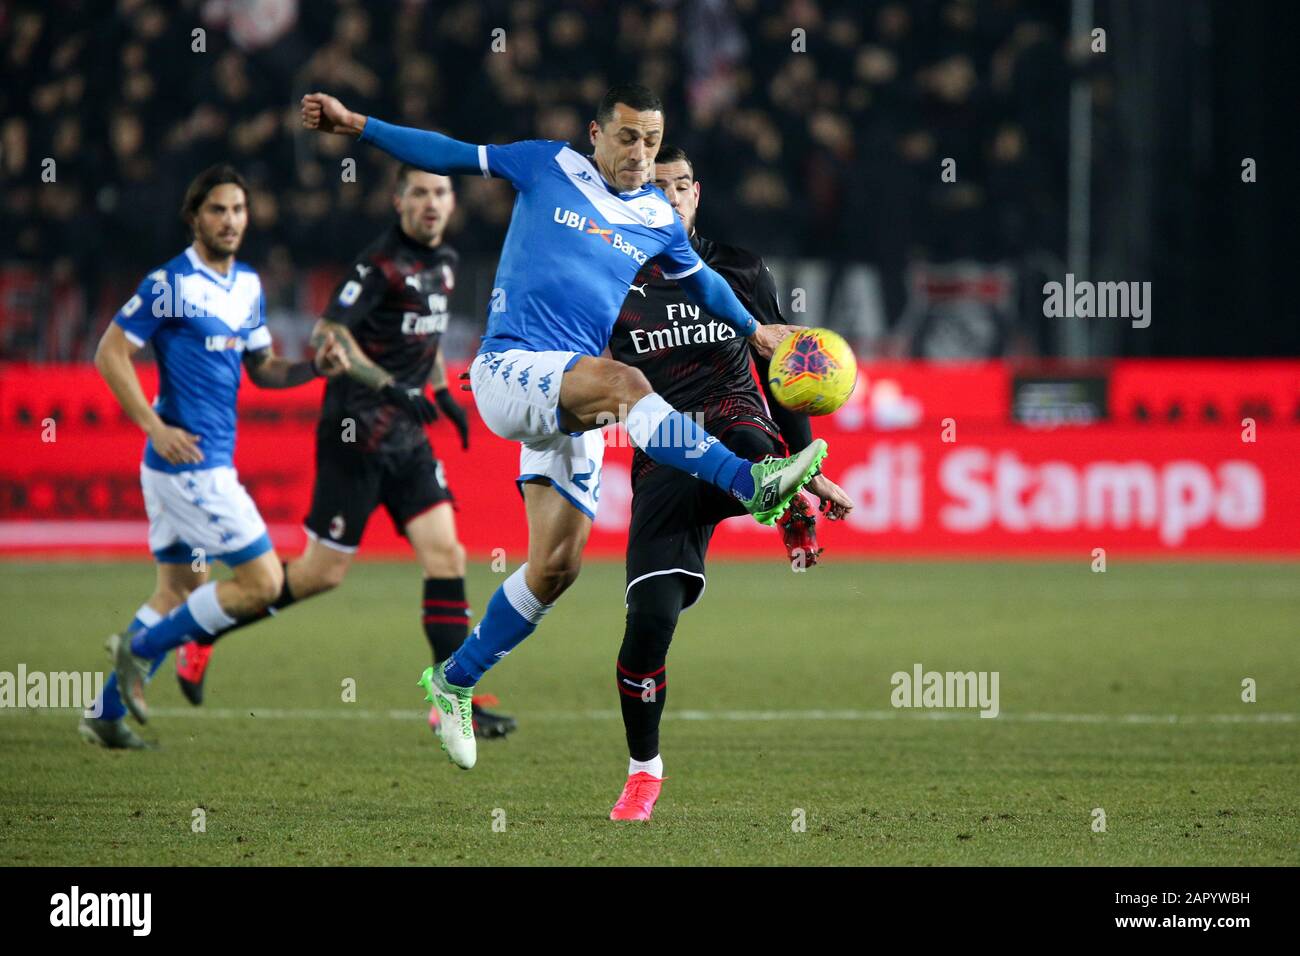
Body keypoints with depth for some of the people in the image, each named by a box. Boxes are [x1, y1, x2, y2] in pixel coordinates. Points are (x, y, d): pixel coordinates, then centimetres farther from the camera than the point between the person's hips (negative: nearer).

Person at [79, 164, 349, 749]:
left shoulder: (248, 286, 13)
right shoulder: (171, 283, -12)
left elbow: (261, 369, 20)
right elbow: (109, 353, -11)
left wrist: (316, 367, 1)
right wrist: (155, 426, -19)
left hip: (210, 463, 9)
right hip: (189, 462, -9)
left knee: (180, 591, 15)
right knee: (262, 581, -10)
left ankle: (105, 712, 20)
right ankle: (142, 647, 1)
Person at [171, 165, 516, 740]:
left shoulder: (444, 263, 12)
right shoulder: (380, 265, -15)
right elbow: (327, 334, -21)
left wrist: (443, 392, 19)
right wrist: (389, 385, -27)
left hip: (405, 435, 8)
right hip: (356, 433, -8)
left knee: (445, 555, -6)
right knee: (323, 572, -2)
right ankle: (200, 634, 15)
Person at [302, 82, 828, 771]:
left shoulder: (657, 220, 15)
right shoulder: (548, 167, 4)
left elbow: (698, 278, 35)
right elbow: (448, 155, 9)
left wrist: (755, 329, 37)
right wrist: (356, 125, 5)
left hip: (569, 404, 5)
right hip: (508, 369, -5)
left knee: (556, 566, -3)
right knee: (621, 380, -35)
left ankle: (454, 682, 13)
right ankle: (750, 483, -48)